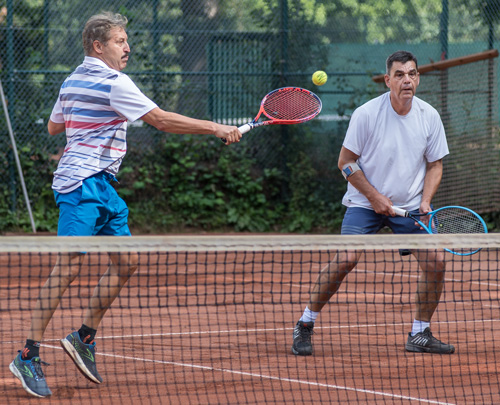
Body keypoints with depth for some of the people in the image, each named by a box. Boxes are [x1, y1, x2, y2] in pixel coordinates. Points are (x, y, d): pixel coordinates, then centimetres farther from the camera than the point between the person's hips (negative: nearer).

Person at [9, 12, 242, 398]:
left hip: (102, 185, 10)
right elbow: (162, 120, -16)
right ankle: (28, 355, -14)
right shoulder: (113, 83, -13)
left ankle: (84, 337, 15)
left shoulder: (74, 80, 16)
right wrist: (217, 129, -14)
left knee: (127, 261, 9)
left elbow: (54, 126, 28)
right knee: (69, 265, -14)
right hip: (82, 184, -10)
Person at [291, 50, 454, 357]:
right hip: (365, 202, -3)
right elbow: (346, 162, -7)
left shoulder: (429, 116, -3)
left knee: (436, 260, -11)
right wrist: (374, 196, -12)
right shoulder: (366, 114, -13)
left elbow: (435, 164, 7)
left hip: (411, 204, 3)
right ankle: (305, 325, -3)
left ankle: (420, 334, 6)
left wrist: (425, 201, -8)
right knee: (345, 260, -19)